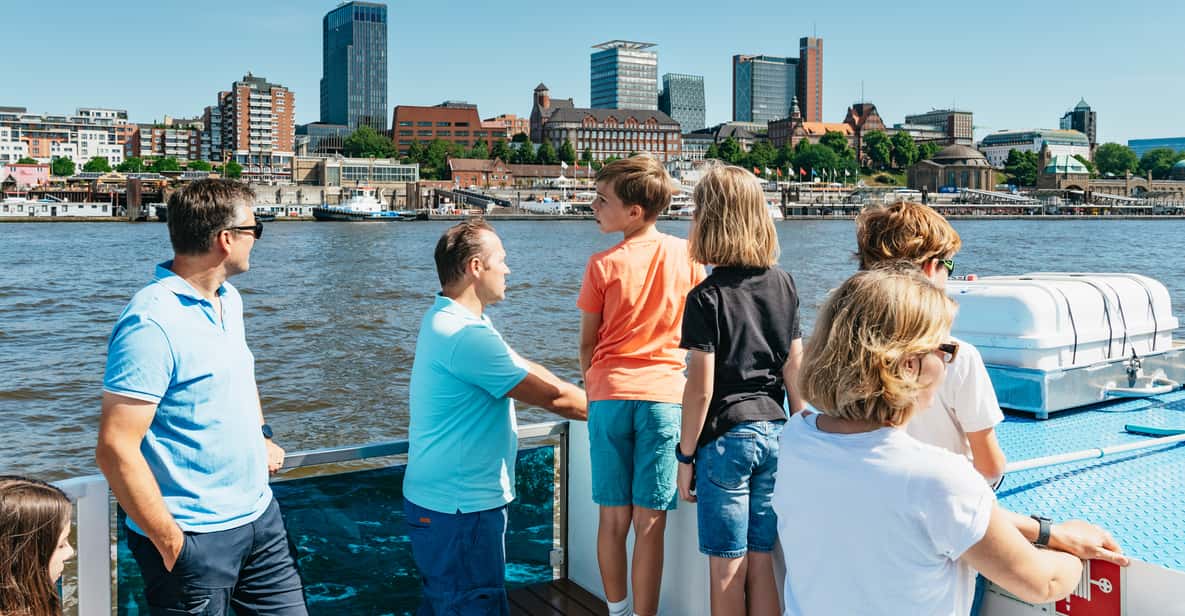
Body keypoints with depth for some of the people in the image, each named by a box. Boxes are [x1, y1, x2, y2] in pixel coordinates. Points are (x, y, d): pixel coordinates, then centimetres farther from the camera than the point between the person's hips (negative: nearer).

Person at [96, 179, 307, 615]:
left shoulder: (229, 299, 6)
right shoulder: (152, 323, -20)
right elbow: (116, 449, -22)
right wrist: (171, 544, -19)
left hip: (260, 515, 8)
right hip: (195, 538, -8)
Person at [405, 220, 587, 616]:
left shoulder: (446, 319, 9)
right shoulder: (466, 335, -25)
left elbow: (523, 369, 12)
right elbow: (551, 395, -20)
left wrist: (590, 397, 6)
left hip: (439, 499, 11)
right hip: (458, 508, -11)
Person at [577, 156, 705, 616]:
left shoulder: (604, 265, -5)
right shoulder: (687, 256, 0)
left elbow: (587, 340, 4)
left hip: (610, 394, 0)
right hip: (665, 395, 0)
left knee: (613, 518, 10)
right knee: (649, 524, 3)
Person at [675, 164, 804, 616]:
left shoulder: (707, 297, -13)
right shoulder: (782, 283, 3)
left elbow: (700, 389, -14)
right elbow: (795, 369, 7)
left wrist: (686, 455, -4)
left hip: (725, 437, -5)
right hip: (774, 433, 5)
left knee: (727, 569, 6)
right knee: (762, 563, 13)